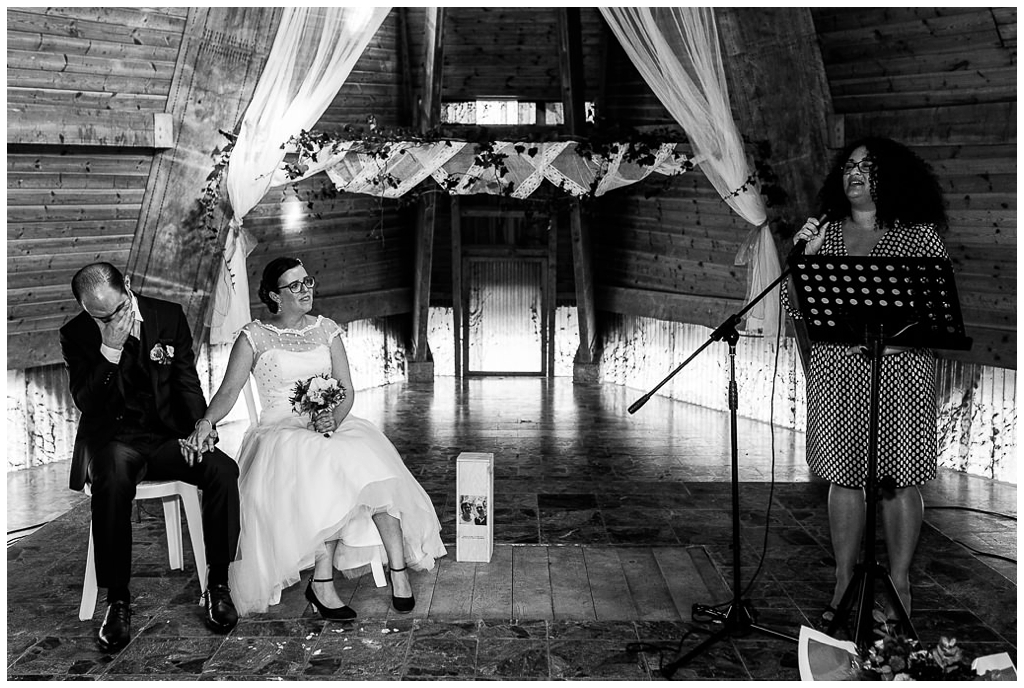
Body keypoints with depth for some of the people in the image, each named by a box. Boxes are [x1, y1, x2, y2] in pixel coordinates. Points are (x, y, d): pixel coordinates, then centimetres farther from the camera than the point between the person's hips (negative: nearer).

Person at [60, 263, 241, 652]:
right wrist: (110, 349, -21)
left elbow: (187, 383, 6)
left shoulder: (170, 317, 2)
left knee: (222, 470, -27)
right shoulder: (76, 335, -1)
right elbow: (86, 403, -10)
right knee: (112, 477, -37)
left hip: (169, 433, 2)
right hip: (113, 438, -2)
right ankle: (116, 599, -25)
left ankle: (217, 583, -13)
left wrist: (198, 429, -11)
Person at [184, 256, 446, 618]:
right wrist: (207, 420, -28)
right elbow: (228, 391, -6)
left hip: (333, 425, 3)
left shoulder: (326, 329, 13)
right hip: (281, 433, -3)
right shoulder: (254, 337, 3)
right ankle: (323, 585, -29)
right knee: (327, 469, -34)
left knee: (374, 463, -28)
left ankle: (399, 571, -27)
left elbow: (347, 390, 8)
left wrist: (334, 419, -13)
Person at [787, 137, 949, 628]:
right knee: (842, 477, 7)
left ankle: (899, 587, 17)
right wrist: (806, 256, -7)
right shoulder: (826, 232, 10)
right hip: (837, 372, 3)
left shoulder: (919, 234, 2)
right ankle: (844, 584, 19)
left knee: (899, 481, 3)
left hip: (900, 371, -2)